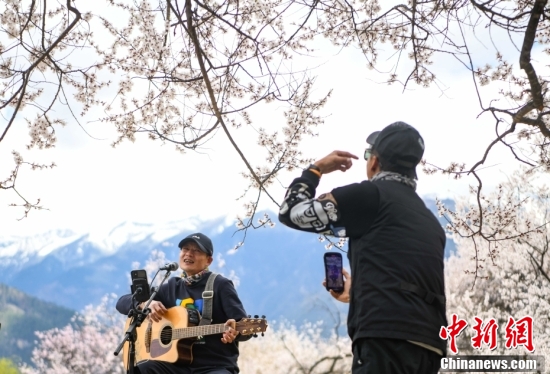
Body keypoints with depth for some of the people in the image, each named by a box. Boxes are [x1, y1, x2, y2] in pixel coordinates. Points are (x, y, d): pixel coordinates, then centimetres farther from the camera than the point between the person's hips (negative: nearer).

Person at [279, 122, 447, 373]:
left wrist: (316, 169, 23)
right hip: (428, 345, 8)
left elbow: (291, 212, 7)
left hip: (388, 340, -8)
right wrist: (356, 292, 46)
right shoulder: (429, 221, 26)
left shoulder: (372, 194, 2)